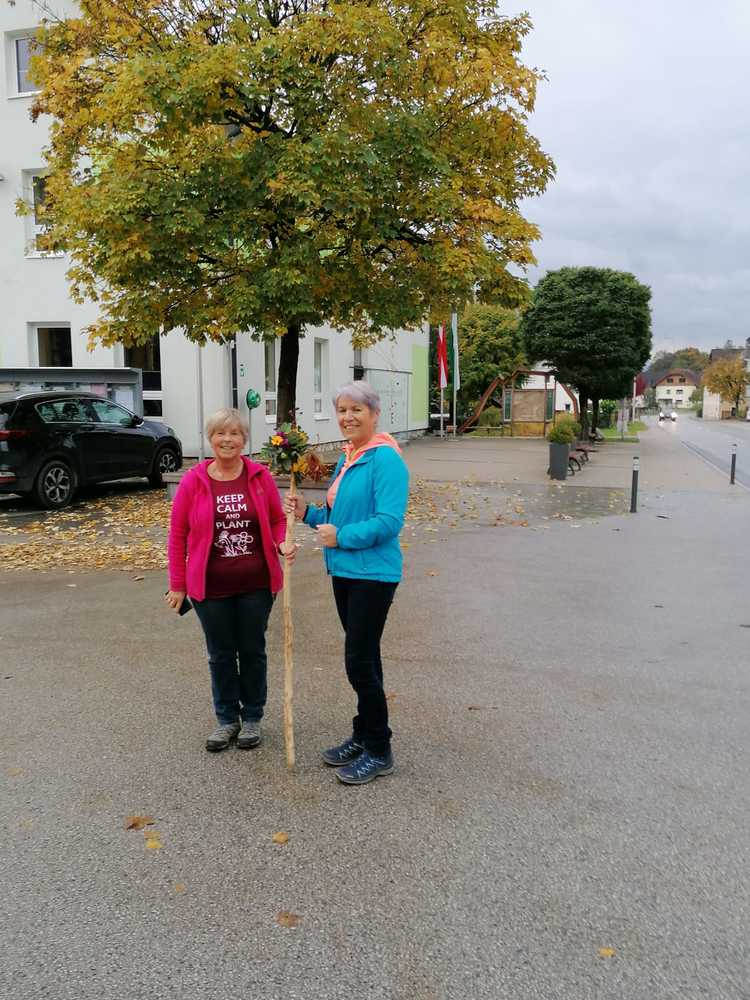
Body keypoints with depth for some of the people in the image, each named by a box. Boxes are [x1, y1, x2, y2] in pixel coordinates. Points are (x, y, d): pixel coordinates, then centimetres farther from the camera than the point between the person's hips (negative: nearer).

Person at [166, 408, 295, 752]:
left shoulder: (260, 477, -1)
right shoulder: (193, 481, -4)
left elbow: (277, 520, 8)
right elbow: (178, 535, 0)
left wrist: (283, 544, -14)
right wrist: (177, 585, -1)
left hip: (256, 584, 1)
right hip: (211, 586, 0)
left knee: (252, 651, 12)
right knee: (221, 655, 12)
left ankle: (252, 717, 29)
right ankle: (227, 718, 29)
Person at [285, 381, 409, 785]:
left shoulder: (385, 458, -16)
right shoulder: (346, 458, 12)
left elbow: (389, 520, -23)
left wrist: (341, 537, -18)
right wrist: (308, 514, 6)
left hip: (372, 574, -9)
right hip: (345, 571, 9)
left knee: (359, 661, -4)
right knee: (362, 657, 18)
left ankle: (379, 752, 12)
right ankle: (363, 736, 32)